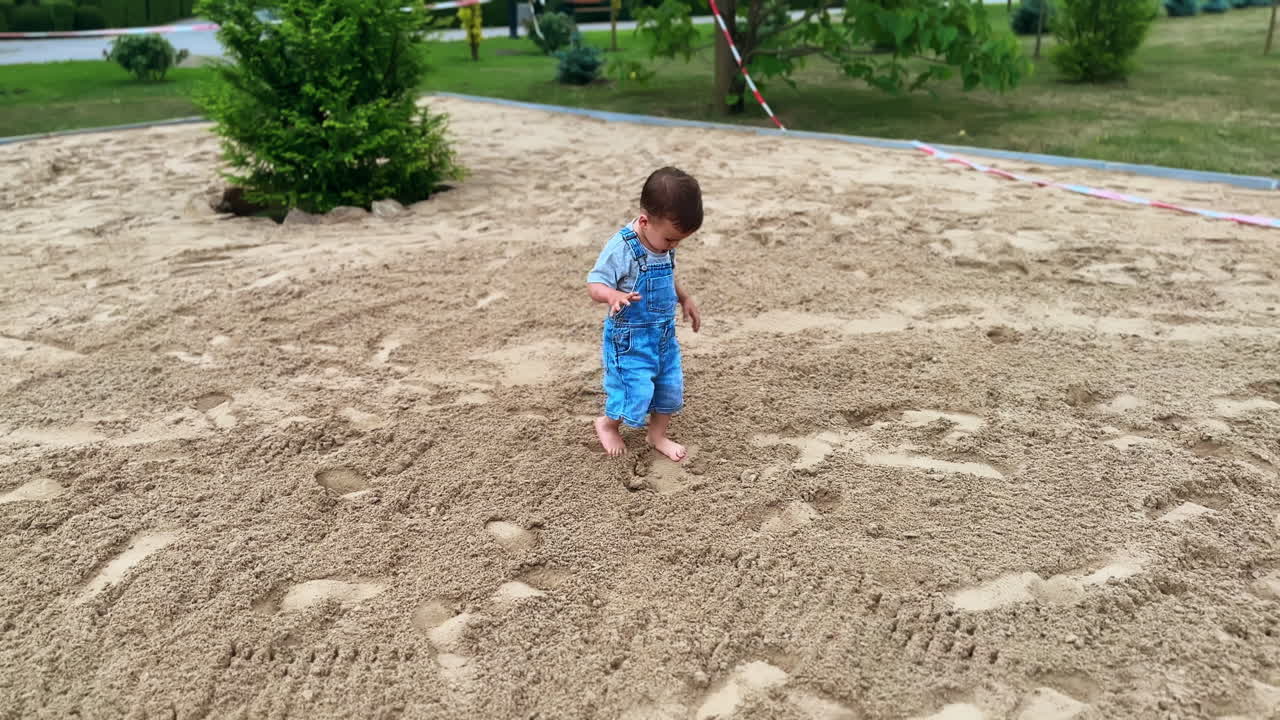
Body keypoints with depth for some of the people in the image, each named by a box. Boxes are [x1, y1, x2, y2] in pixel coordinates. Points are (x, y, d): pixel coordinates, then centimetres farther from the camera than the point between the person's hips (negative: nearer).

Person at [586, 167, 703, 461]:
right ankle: (608, 424, 26)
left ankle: (658, 435, 36)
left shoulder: (664, 244, 0)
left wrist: (685, 298, 11)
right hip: (629, 338, -7)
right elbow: (594, 284, -23)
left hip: (664, 334, 8)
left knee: (671, 387, 15)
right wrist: (614, 295, -43)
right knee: (636, 392, -4)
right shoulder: (622, 247, -23)